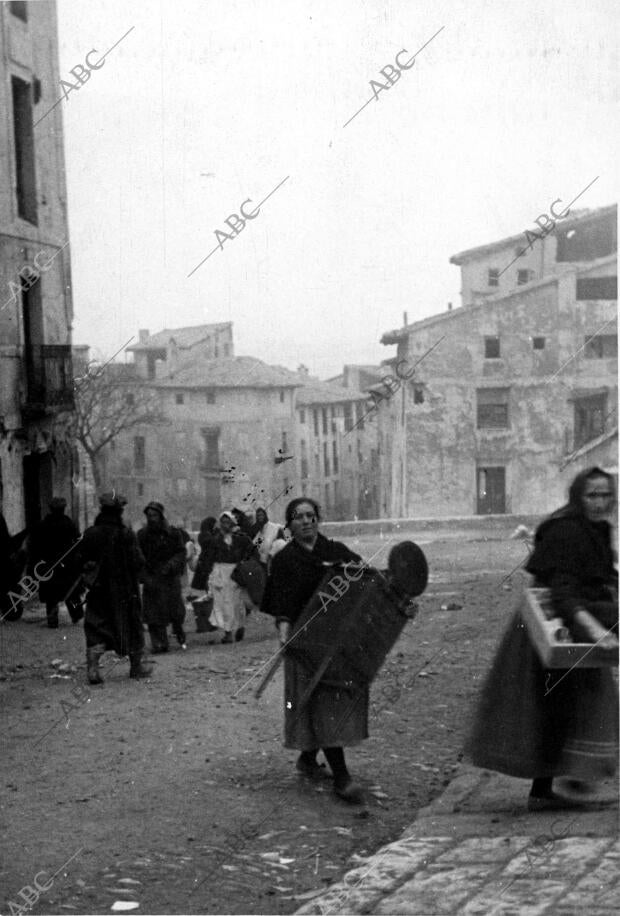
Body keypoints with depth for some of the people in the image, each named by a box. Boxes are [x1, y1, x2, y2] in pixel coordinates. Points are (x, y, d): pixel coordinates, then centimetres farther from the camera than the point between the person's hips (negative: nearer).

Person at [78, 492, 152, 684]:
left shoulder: (90, 533, -5)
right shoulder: (126, 534, -13)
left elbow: (80, 560, 1)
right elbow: (138, 562, -13)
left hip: (99, 590, 2)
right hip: (125, 590, -1)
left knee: (96, 628, 3)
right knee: (132, 625, 14)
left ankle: (92, 665, -16)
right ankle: (136, 666, 25)